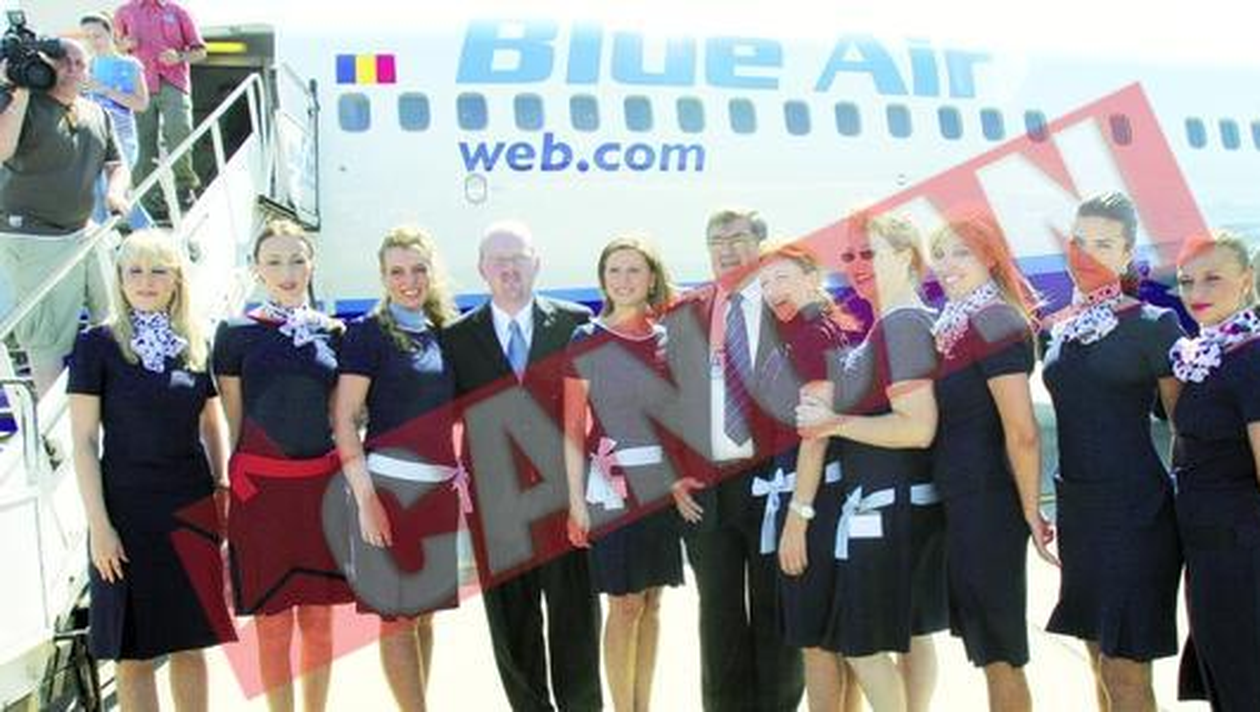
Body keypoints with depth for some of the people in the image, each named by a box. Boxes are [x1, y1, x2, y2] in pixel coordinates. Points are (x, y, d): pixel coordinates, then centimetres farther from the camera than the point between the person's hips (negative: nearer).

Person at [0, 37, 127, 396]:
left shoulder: (97, 115, 12)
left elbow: (117, 165, 16)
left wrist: (115, 191, -6)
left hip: (84, 233, 7)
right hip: (33, 241, -7)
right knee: (48, 338, -3)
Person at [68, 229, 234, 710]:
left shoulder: (196, 345, 6)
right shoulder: (97, 344, -4)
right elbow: (84, 441, -6)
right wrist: (99, 525, -11)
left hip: (193, 508, 3)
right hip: (129, 509, -3)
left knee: (191, 645, 10)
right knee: (134, 654, 3)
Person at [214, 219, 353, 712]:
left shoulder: (333, 332, 7)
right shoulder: (237, 333, -1)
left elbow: (340, 418, 11)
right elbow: (232, 422, 3)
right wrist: (233, 485, 1)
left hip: (322, 485, 3)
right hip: (262, 487, -3)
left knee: (319, 619, 11)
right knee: (273, 623, 4)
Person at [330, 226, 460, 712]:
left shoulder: (443, 333, 12)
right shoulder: (368, 333, -4)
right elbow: (344, 420, -8)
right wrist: (365, 498, -15)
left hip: (441, 488, 6)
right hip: (390, 485, -6)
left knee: (425, 613, 13)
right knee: (397, 615, -1)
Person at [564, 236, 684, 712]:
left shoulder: (669, 339, 7)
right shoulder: (586, 342, -3)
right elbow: (573, 429, -4)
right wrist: (576, 499, -8)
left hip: (664, 484, 4)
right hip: (613, 485, -3)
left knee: (651, 601, 10)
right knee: (624, 605, 0)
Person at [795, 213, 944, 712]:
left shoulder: (902, 324, -17)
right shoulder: (887, 324, 13)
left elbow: (917, 428, -24)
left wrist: (834, 423, -18)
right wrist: (833, 409, 9)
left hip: (887, 509, -10)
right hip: (912, 504, 10)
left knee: (863, 643, -2)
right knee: (912, 633, 16)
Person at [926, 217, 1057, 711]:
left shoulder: (995, 323, -15)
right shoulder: (953, 325, 12)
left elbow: (1022, 433, -19)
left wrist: (1030, 511, -13)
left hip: (989, 504, -9)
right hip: (959, 503, 9)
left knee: (1000, 654, 2)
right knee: (988, 648, 17)